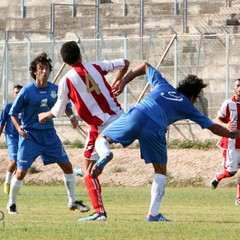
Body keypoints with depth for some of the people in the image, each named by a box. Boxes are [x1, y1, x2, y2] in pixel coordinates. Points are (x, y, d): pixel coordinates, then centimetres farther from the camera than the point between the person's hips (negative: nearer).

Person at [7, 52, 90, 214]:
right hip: (30, 136, -4)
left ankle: (73, 201, 19)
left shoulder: (55, 90, -3)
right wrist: (18, 127, -22)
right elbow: (13, 112, -5)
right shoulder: (27, 91, -13)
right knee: (21, 172, -8)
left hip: (49, 134, 4)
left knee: (67, 166, 4)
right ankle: (11, 204, 13)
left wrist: (72, 117, -7)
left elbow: (66, 106, 14)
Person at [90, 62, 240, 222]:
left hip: (135, 116, 2)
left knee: (102, 138, 19)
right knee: (161, 171, 17)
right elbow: (213, 127, 30)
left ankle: (105, 154, -20)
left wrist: (123, 82, 40)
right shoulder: (188, 107, 23)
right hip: (155, 130, -2)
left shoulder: (163, 86, 31)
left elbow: (145, 66, 41)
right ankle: (154, 214, 10)